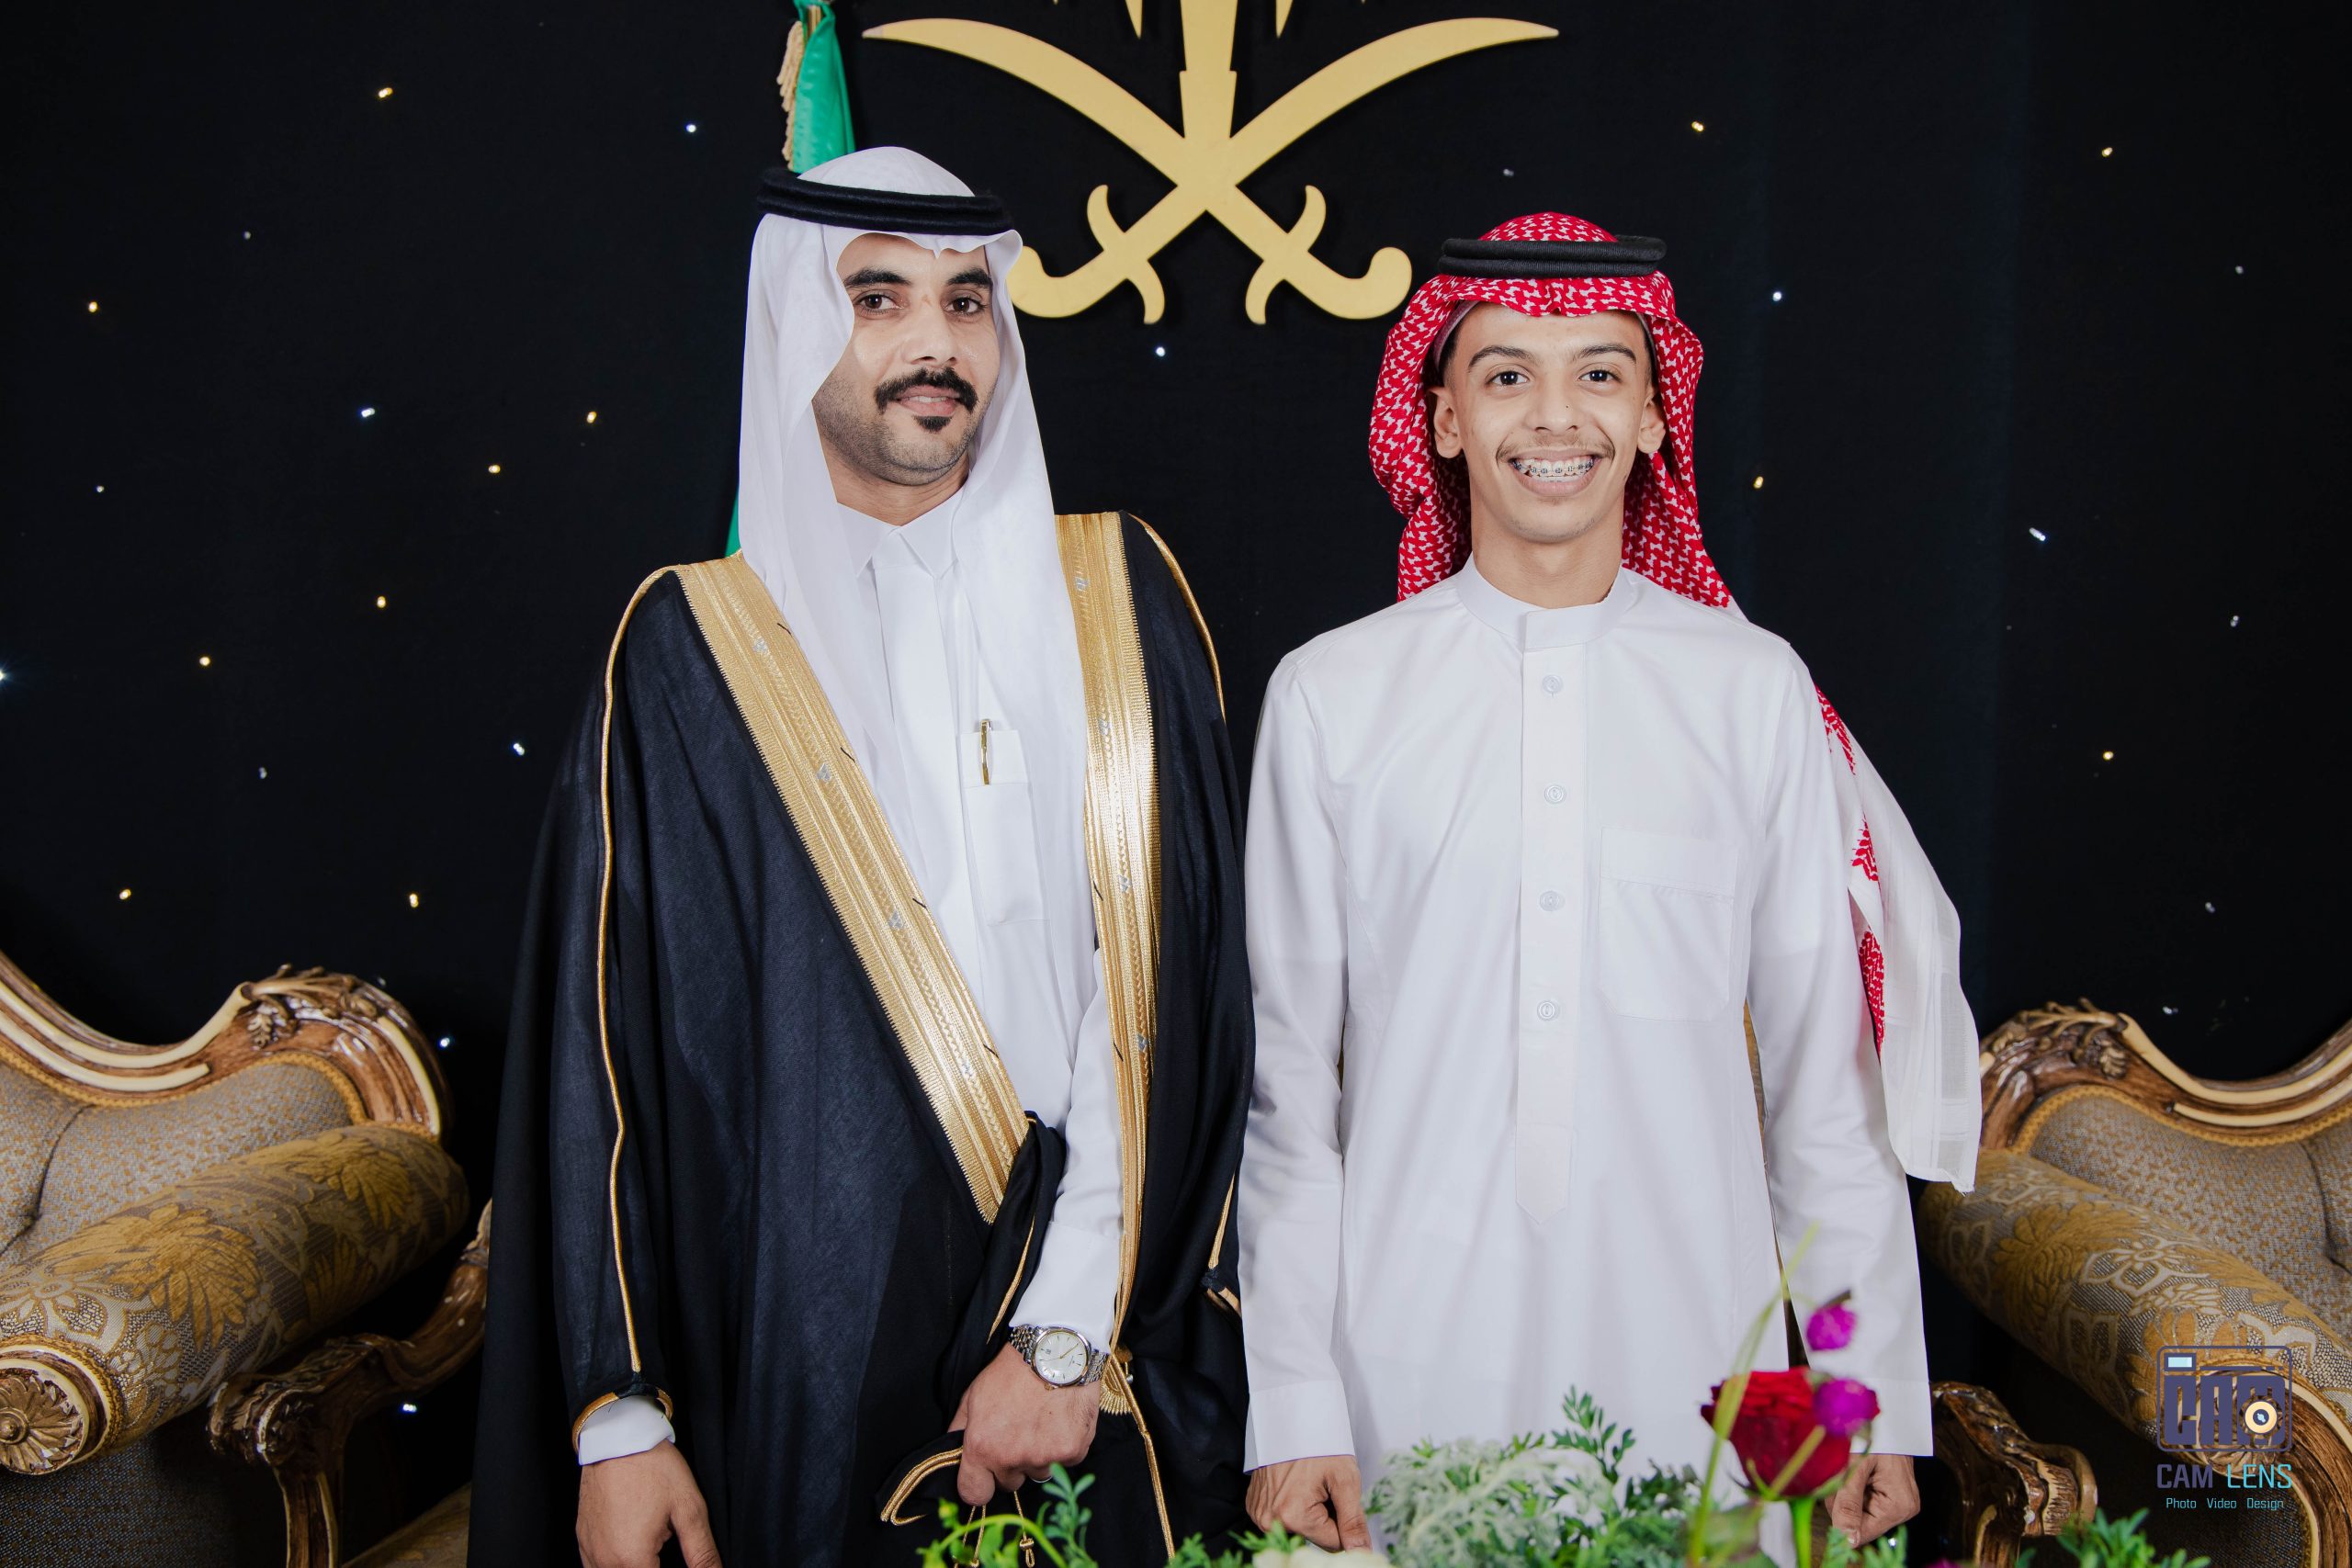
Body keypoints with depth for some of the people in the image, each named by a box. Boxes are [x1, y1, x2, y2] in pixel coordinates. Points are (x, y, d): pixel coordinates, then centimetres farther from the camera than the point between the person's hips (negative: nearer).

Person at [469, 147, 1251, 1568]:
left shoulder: (1117, 598, 1)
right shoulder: (692, 653, -1)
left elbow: (1167, 984, -5)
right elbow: (600, 1045, -2)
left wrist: (1070, 1330, -11)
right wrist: (617, 1415, -6)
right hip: (801, 1376, -1)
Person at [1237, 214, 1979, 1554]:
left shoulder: (1755, 691, 1)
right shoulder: (1329, 697, -1)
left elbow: (1826, 1073, 4)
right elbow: (1286, 1079, 1)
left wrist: (1877, 1399, 4)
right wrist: (1292, 1409, -2)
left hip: (1698, 1373, 1)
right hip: (1411, 1376, 0)